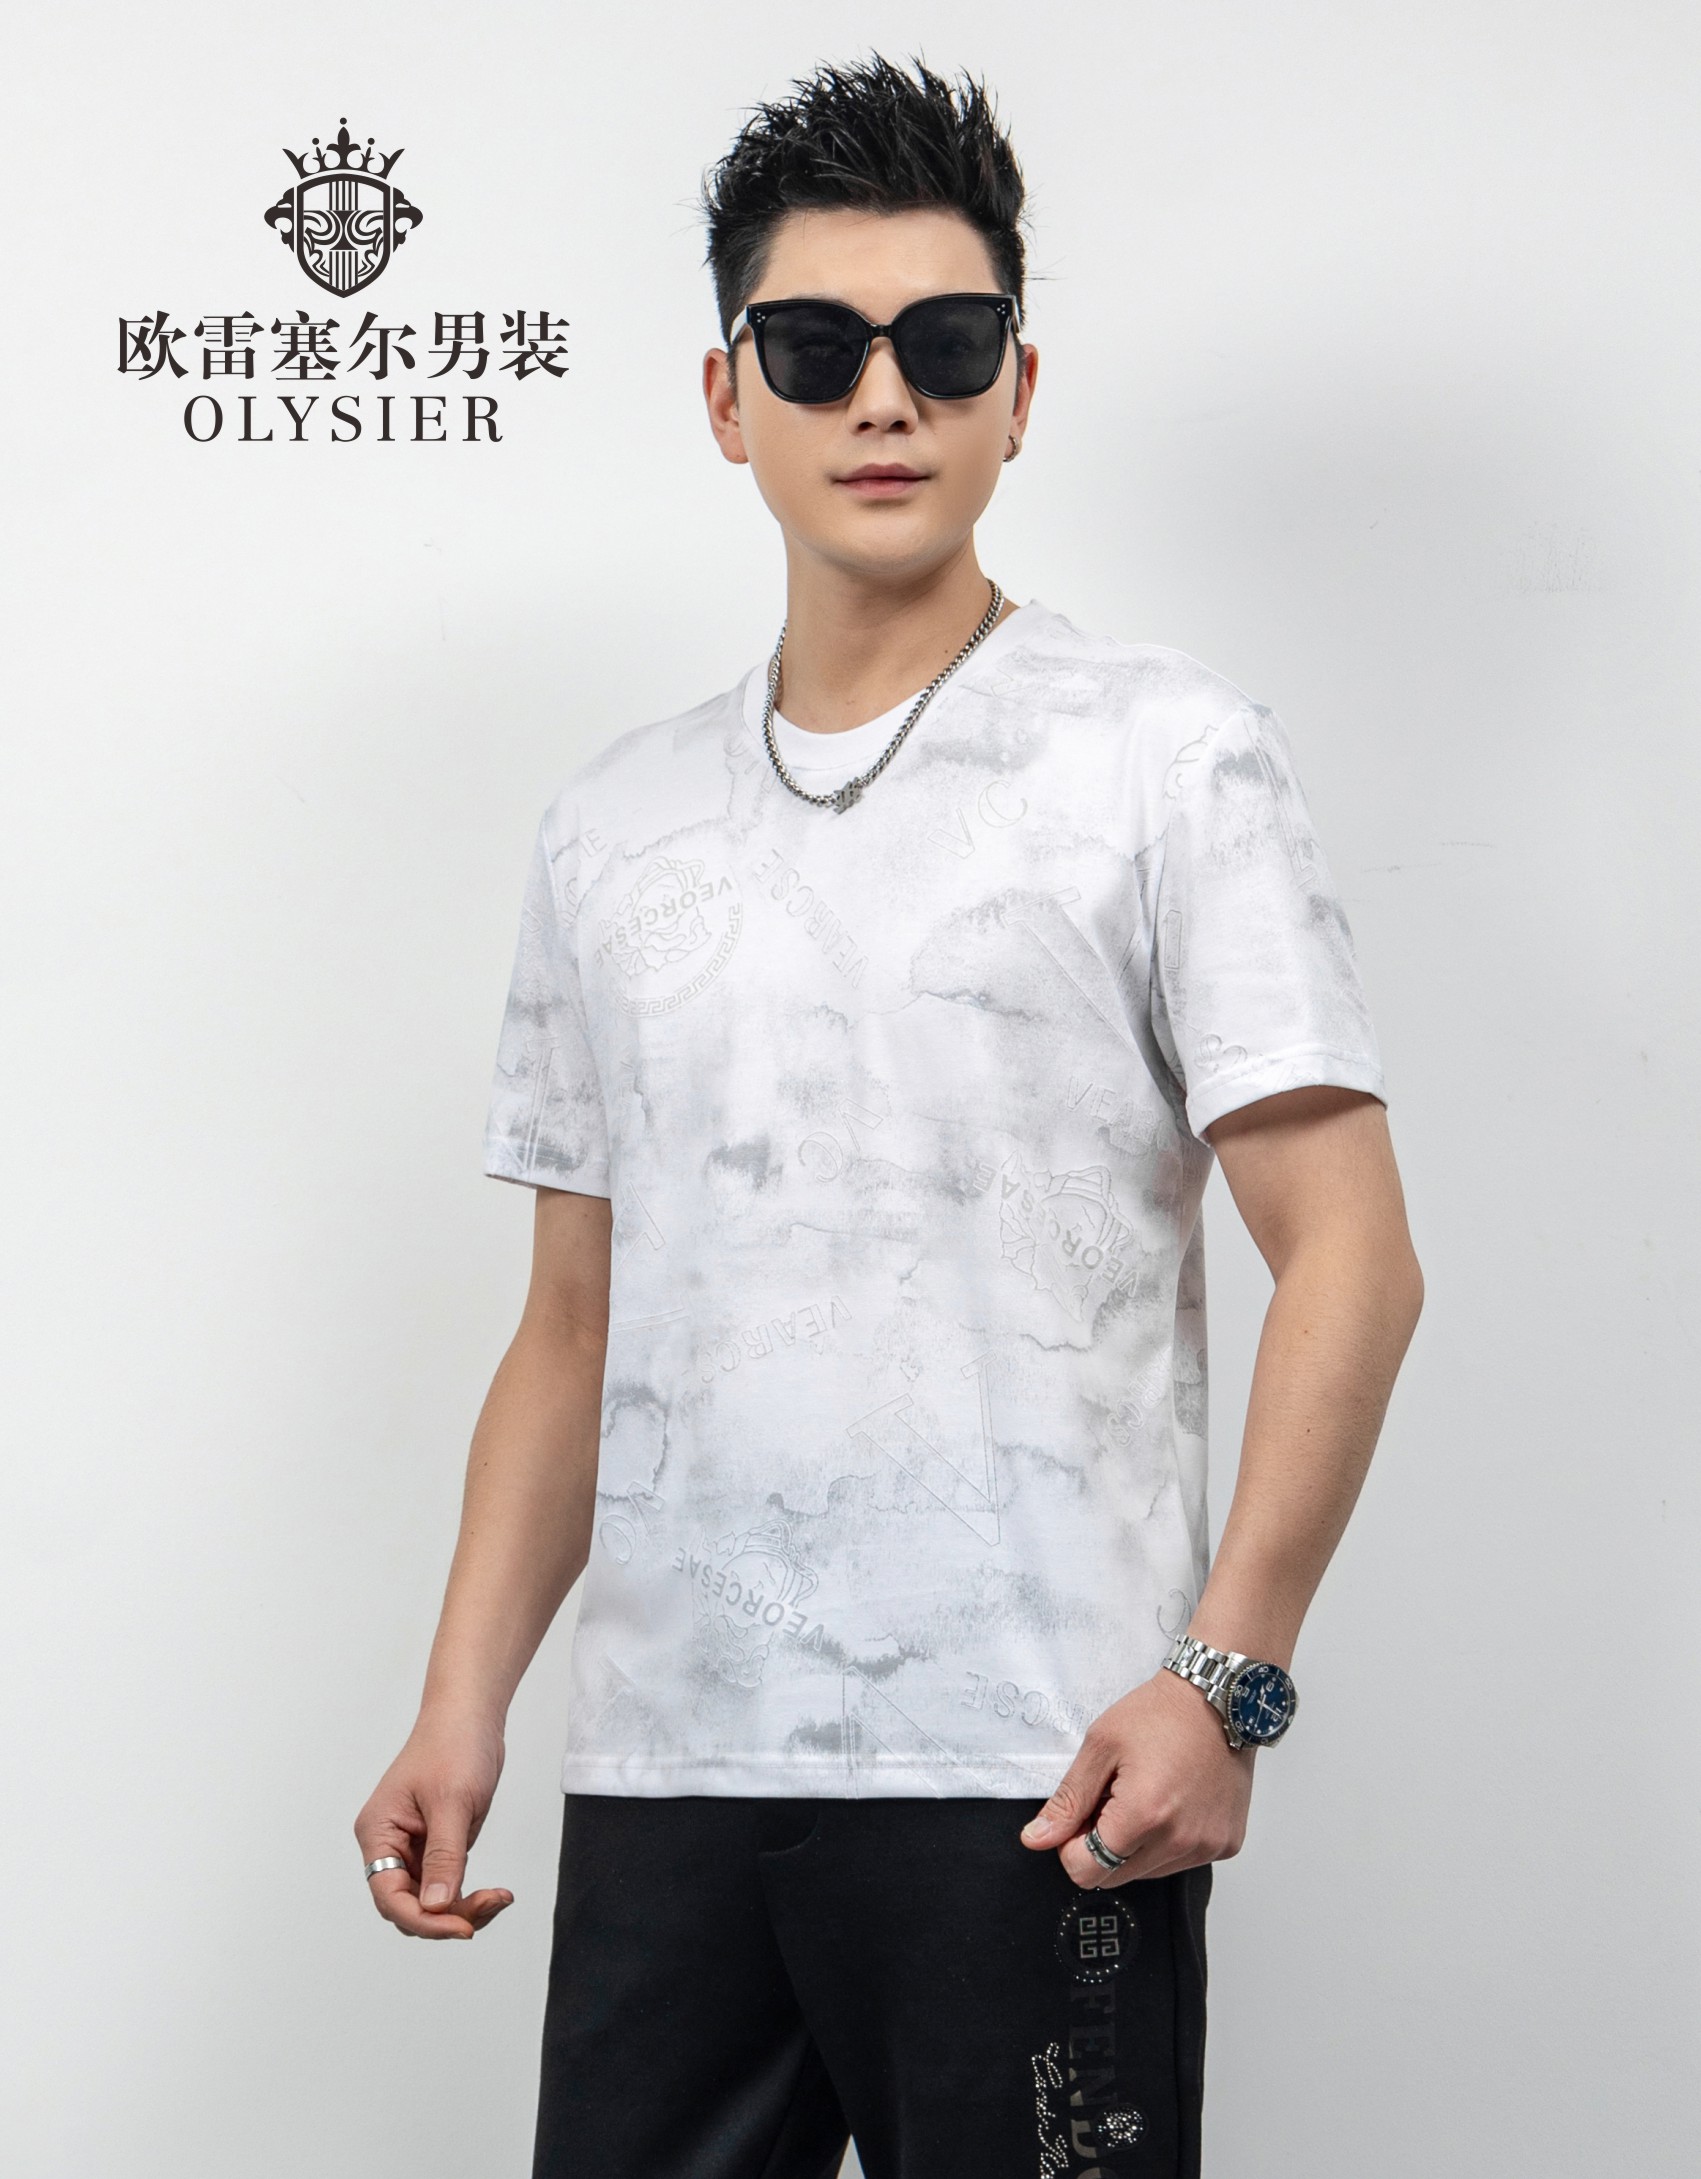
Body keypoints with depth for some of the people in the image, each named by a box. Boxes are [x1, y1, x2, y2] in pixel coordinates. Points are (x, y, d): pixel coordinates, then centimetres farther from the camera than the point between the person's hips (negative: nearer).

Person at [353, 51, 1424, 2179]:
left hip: (1024, 1768, -4)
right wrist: (464, 1704, 7)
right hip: (663, 1762, 4)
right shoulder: (611, 827, 14)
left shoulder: (1164, 759, 1)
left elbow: (1346, 1258, -5)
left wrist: (1223, 1675, -15)